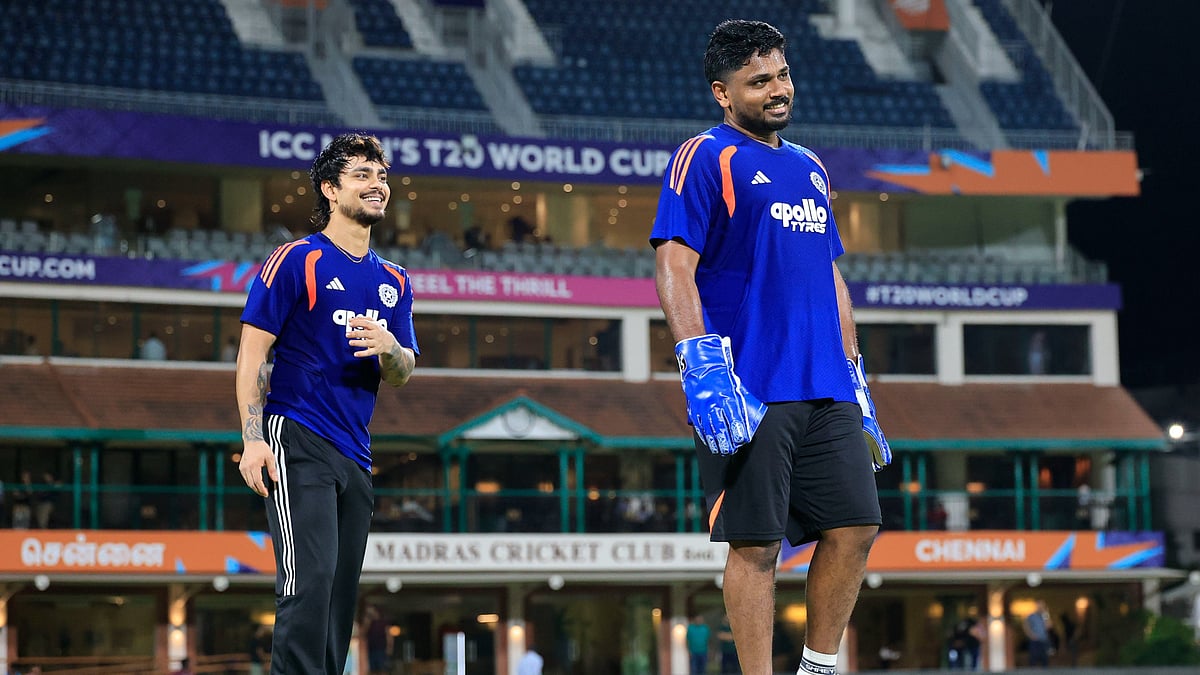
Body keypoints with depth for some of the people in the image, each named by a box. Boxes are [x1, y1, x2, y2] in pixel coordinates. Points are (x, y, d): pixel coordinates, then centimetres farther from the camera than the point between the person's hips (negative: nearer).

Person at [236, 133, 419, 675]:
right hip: (298, 441, -7)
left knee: (342, 589, 6)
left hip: (355, 456, 7)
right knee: (312, 576, -19)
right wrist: (253, 439, -15)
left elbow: (402, 375, 17)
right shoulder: (296, 260, -1)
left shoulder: (393, 282, 18)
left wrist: (389, 348, -7)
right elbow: (252, 352, -5)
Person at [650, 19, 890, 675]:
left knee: (854, 526, 4)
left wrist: (856, 380, 20)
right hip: (749, 393, -7)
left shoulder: (809, 168, 21)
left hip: (826, 392, 7)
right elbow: (674, 265, -11)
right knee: (755, 543, -6)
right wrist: (703, 367, -22)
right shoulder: (705, 158, -2)